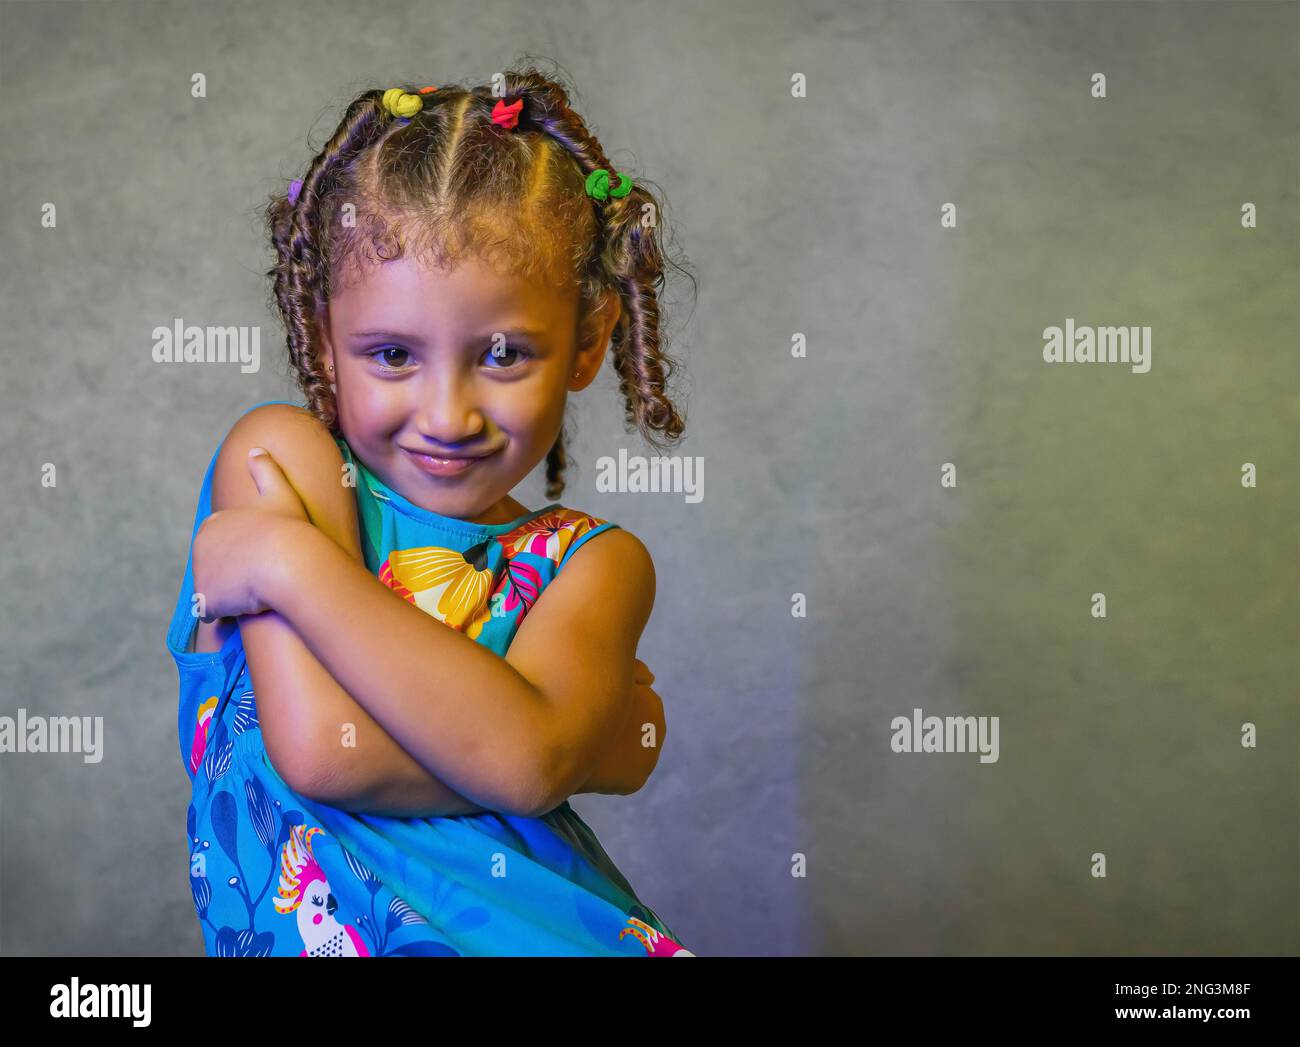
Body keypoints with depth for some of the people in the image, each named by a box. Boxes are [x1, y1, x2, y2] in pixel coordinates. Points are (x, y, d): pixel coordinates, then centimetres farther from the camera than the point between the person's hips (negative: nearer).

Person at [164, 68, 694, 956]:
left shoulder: (593, 566, 3)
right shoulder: (282, 455, -3)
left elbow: (525, 757, -17)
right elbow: (317, 748, -15)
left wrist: (294, 561, -15)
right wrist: (609, 743, -11)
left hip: (521, 928, 0)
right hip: (305, 921, 1)